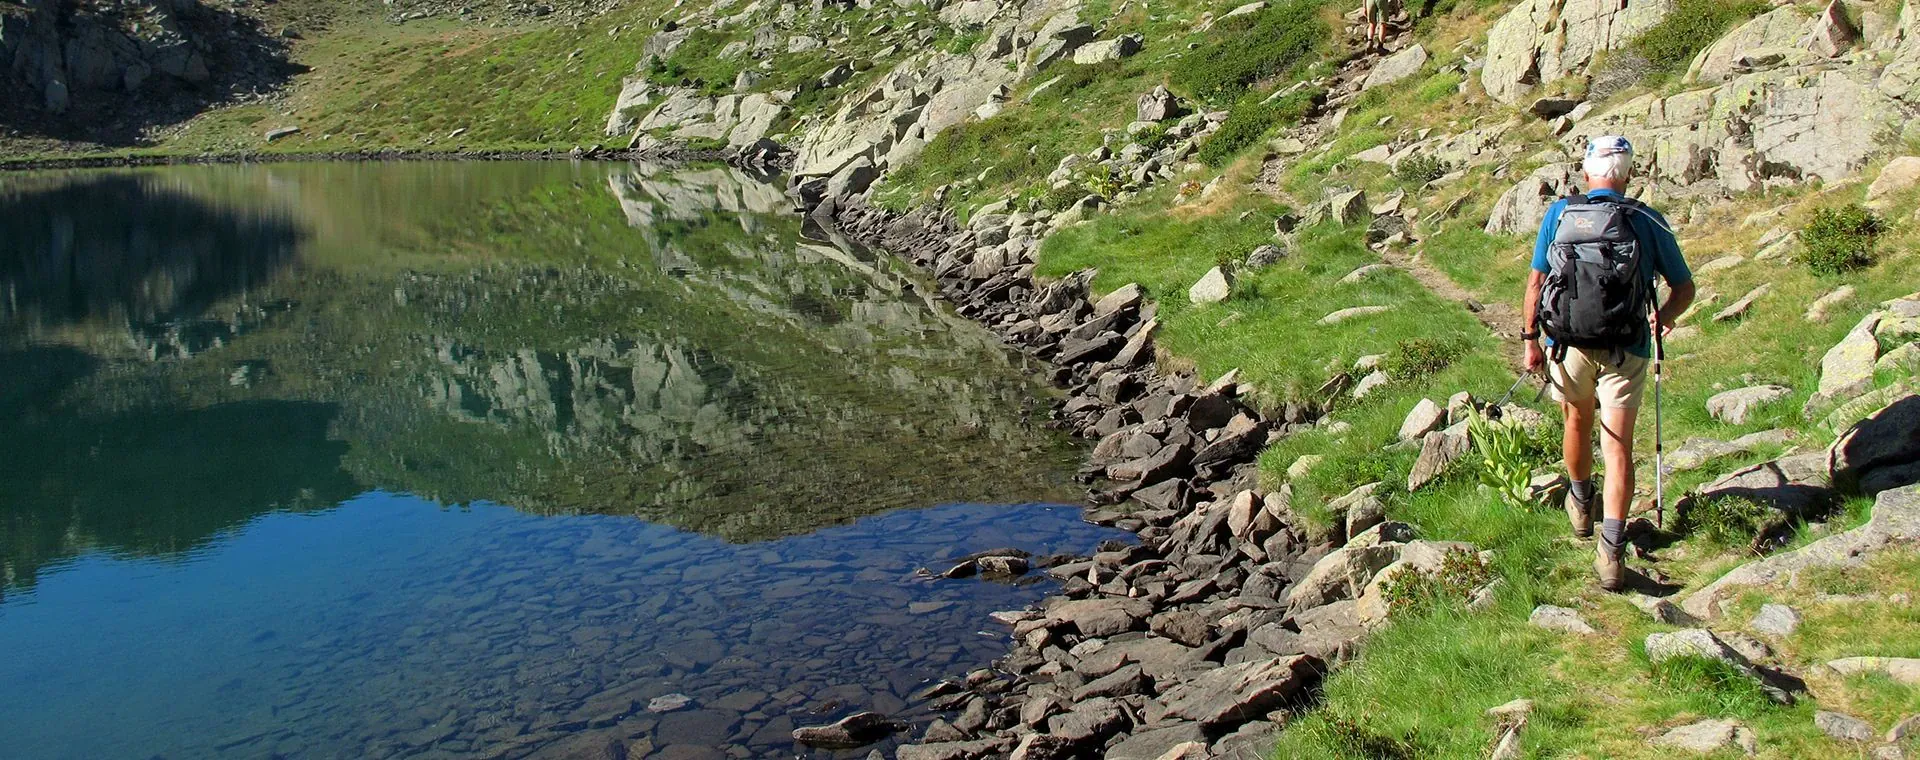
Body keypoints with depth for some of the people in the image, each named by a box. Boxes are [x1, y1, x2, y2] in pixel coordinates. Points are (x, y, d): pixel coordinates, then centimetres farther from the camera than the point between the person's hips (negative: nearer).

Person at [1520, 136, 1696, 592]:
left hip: (1567, 345, 1)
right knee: (1618, 448, 1)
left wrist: (1530, 340, 3)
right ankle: (1612, 550, -8)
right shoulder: (1649, 223, -3)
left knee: (1578, 422, 24)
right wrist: (1665, 316, 13)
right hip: (1626, 351, -1)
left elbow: (1535, 284, -2)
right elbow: (1684, 288, 3)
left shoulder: (1559, 214, -3)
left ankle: (1581, 505, 47)